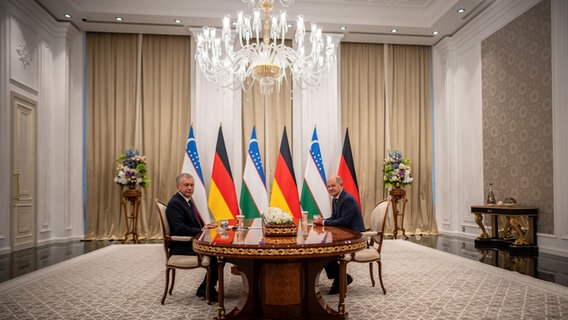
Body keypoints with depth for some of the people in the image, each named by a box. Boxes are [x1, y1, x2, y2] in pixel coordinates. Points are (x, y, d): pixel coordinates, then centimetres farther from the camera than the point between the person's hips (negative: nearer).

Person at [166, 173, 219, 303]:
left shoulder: (188, 200, 15)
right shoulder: (174, 203, -15)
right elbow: (179, 229, -24)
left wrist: (204, 227, 1)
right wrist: (201, 231, -23)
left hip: (192, 241, 9)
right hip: (182, 247, -9)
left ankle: (206, 288, 7)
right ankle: (206, 290, -1)